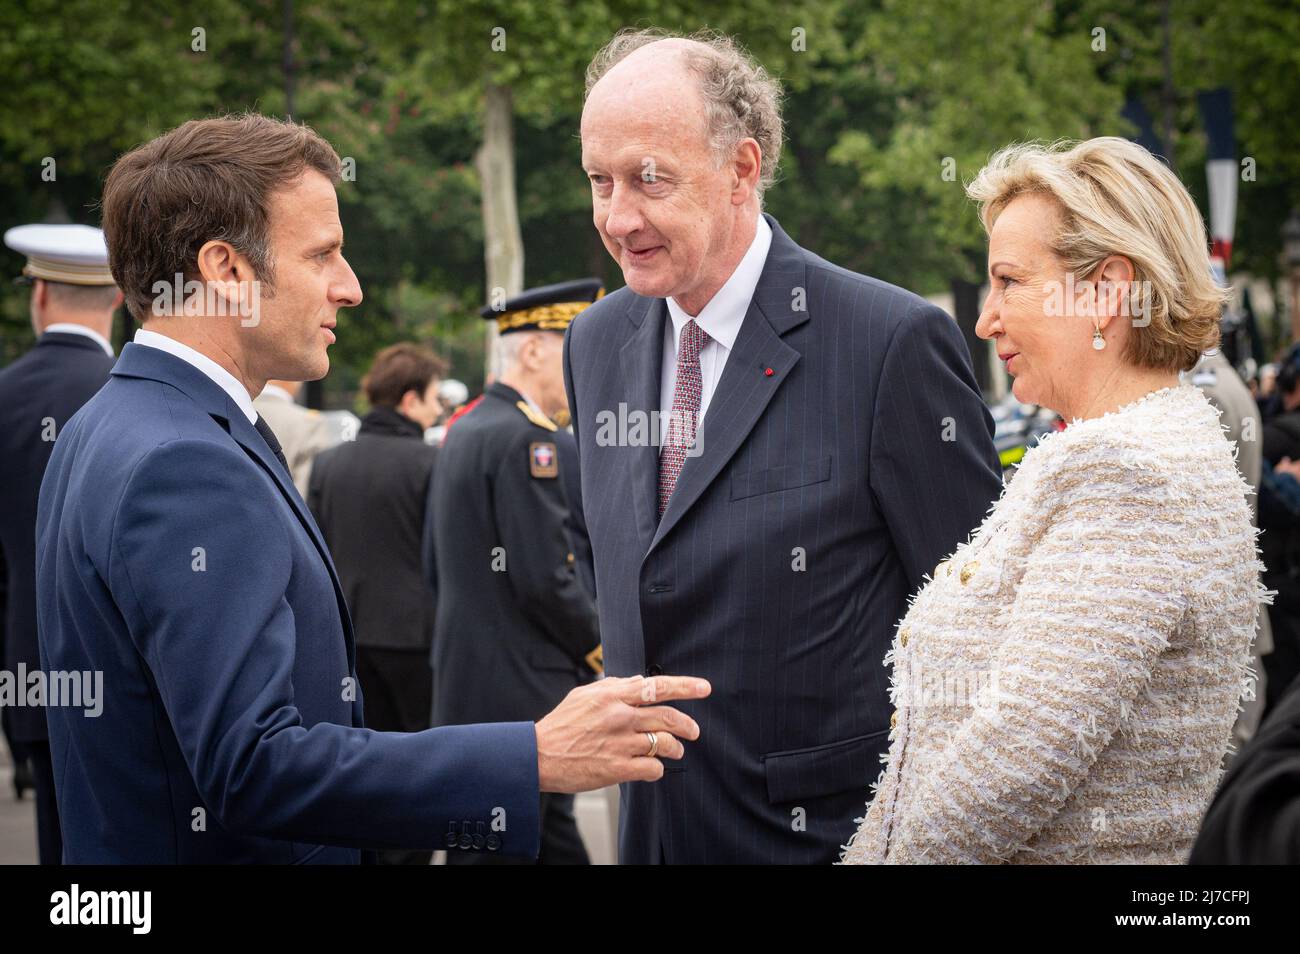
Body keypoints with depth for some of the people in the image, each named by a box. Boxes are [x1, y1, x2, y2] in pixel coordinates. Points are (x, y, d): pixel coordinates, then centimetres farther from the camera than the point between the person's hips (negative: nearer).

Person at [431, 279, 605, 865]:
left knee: (556, 844, 14)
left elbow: (440, 566, 20)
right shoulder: (529, 441, -17)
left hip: (467, 679, 10)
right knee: (499, 847, -3)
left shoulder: (464, 432, 14)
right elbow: (545, 579, -22)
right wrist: (599, 651, -8)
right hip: (520, 695, -10)